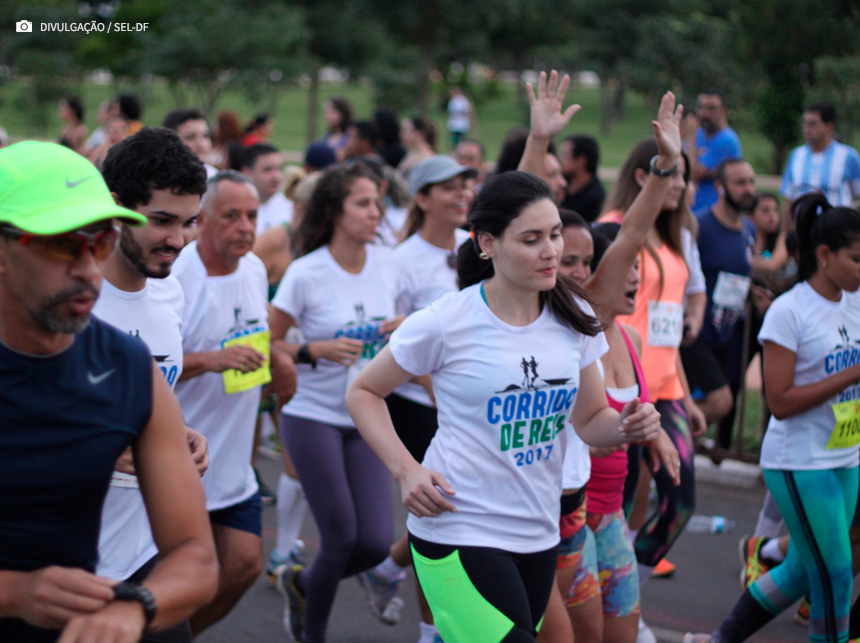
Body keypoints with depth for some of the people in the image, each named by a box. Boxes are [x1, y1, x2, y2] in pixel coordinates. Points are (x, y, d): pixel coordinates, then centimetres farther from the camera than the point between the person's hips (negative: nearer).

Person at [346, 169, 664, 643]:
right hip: (456, 530, -6)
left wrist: (627, 426, -11)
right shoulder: (445, 324, -11)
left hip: (538, 535, 6)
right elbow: (363, 393, -1)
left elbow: (589, 420, 12)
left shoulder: (574, 316, 3)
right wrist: (405, 469, -14)